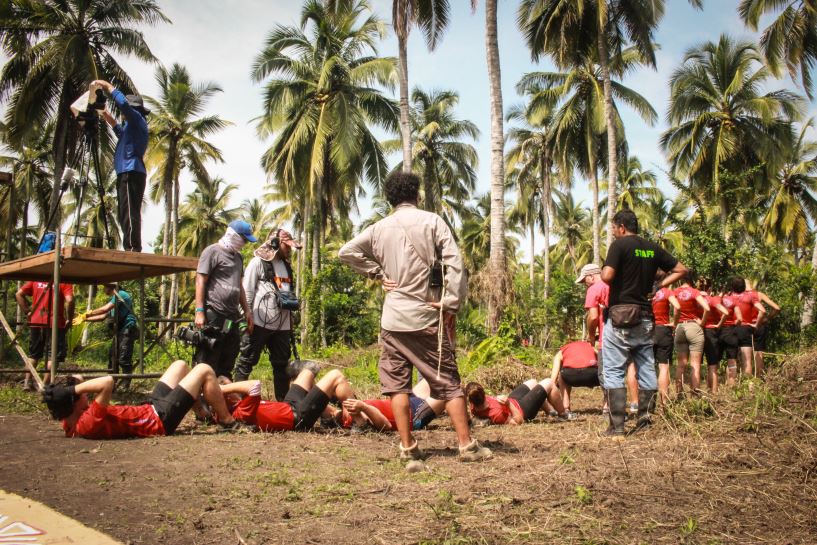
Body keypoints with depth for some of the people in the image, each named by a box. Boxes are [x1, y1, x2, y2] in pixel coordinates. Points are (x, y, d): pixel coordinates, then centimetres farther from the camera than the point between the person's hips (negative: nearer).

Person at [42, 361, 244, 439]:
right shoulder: (89, 423, -35)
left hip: (151, 408, 10)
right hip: (161, 419, -10)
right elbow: (108, 382, -46)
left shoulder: (71, 423, -5)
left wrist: (73, 382, -12)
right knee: (204, 370, -2)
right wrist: (74, 389, -36)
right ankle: (228, 422, 13)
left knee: (180, 365, 22)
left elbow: (77, 379, 8)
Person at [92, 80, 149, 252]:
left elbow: (123, 103, -16)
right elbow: (122, 133, 51)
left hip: (132, 173, -11)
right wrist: (110, 120, 45)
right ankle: (131, 249, 4)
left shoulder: (138, 119, 1)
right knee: (125, 214, 7)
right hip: (127, 173, 11)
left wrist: (108, 86, -4)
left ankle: (133, 248, -25)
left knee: (130, 213, -18)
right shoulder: (133, 125, 30)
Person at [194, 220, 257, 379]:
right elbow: (200, 281, -8)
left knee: (227, 365, 10)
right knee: (207, 362, -4)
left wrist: (247, 311, 19)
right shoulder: (213, 251, -3)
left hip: (232, 317, 8)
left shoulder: (238, 257, 21)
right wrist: (199, 311, -15)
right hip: (213, 316, -8)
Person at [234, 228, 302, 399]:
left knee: (282, 365, 12)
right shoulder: (258, 262, -5)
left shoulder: (287, 266, 17)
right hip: (260, 323, -7)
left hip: (282, 325, 7)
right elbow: (247, 292, -9)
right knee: (246, 362, -2)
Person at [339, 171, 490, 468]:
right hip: (427, 316, -2)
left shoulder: (379, 228, 5)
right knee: (447, 381, 6)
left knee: (397, 385, 8)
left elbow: (346, 252, 6)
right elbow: (454, 262, -11)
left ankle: (409, 450, 8)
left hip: (393, 318, 2)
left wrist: (377, 273, 6)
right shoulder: (432, 221, -3)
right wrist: (451, 303, -6)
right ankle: (467, 446, 9)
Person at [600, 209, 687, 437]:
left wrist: (602, 272, 1)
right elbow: (680, 270, 15)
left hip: (620, 317, -6)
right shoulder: (653, 248, 11)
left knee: (614, 371, -2)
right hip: (645, 318, 6)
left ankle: (617, 426, -5)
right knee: (647, 369, 12)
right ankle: (644, 421, 17)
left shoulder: (620, 244, -9)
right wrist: (658, 286, 9)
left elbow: (607, 276, -20)